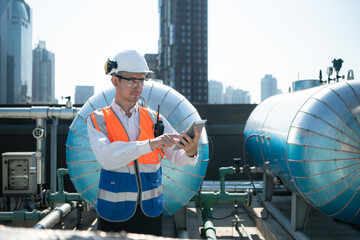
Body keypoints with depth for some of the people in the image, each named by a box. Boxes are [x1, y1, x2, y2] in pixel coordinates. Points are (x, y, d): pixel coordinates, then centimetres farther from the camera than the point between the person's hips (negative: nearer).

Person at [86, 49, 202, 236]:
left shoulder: (154, 119, 5)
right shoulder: (98, 120, -4)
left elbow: (177, 158, -5)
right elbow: (106, 157, -23)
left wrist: (190, 152, -28)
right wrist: (150, 144, -32)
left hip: (151, 210, 3)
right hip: (115, 211, -2)